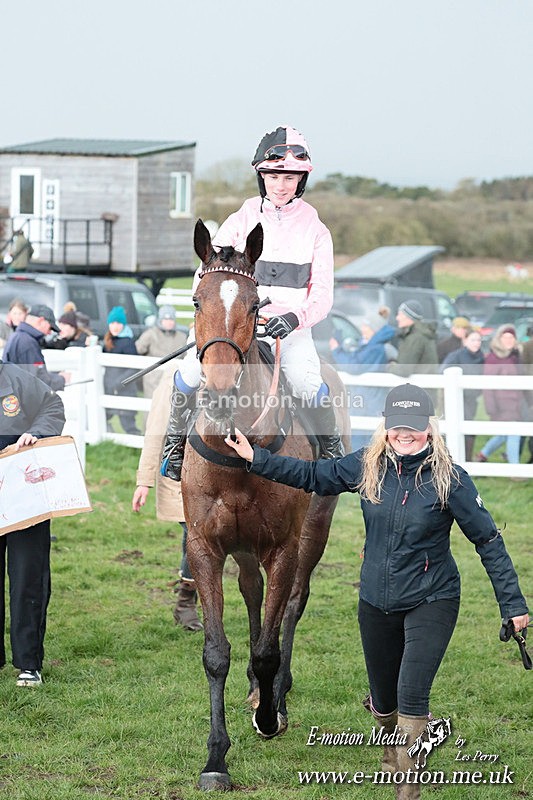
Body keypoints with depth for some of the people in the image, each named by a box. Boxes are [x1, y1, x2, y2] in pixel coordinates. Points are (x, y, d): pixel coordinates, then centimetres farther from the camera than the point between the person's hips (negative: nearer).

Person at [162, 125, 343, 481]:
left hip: (291, 330, -1)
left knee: (308, 385, -29)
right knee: (189, 374, -22)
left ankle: (332, 449, -1)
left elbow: (322, 295, 3)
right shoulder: (240, 222, 11)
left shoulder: (315, 230, 10)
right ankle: (175, 441, 7)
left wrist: (295, 317, -18)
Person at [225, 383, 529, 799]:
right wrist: (256, 458, 1)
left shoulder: (450, 479, -17)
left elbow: (488, 541, -12)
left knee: (411, 694, -18)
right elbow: (313, 475, 7)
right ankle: (394, 741, 52)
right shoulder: (368, 467, -6)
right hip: (377, 604, 4)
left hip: (431, 601, -4)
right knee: (383, 698, 17)